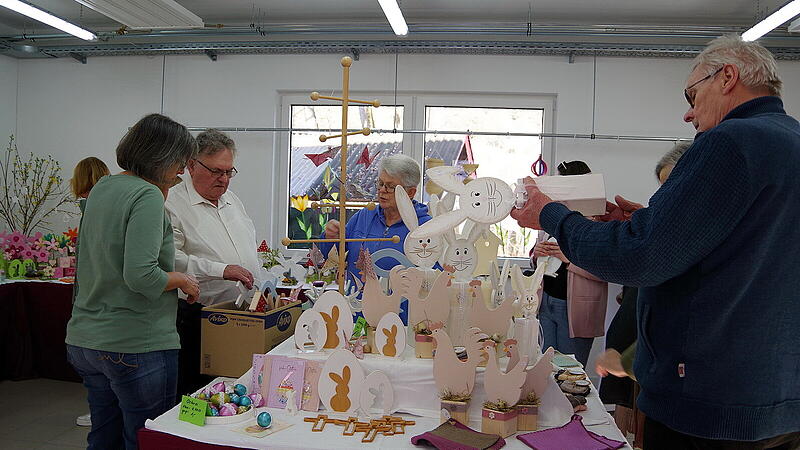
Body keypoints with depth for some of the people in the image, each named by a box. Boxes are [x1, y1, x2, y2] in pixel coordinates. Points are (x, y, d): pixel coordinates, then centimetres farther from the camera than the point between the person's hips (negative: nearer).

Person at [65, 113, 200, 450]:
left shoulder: (102, 188, 10)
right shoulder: (148, 196, -17)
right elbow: (140, 275, -26)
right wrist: (182, 280, -8)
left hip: (84, 341, 9)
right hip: (136, 345, -9)